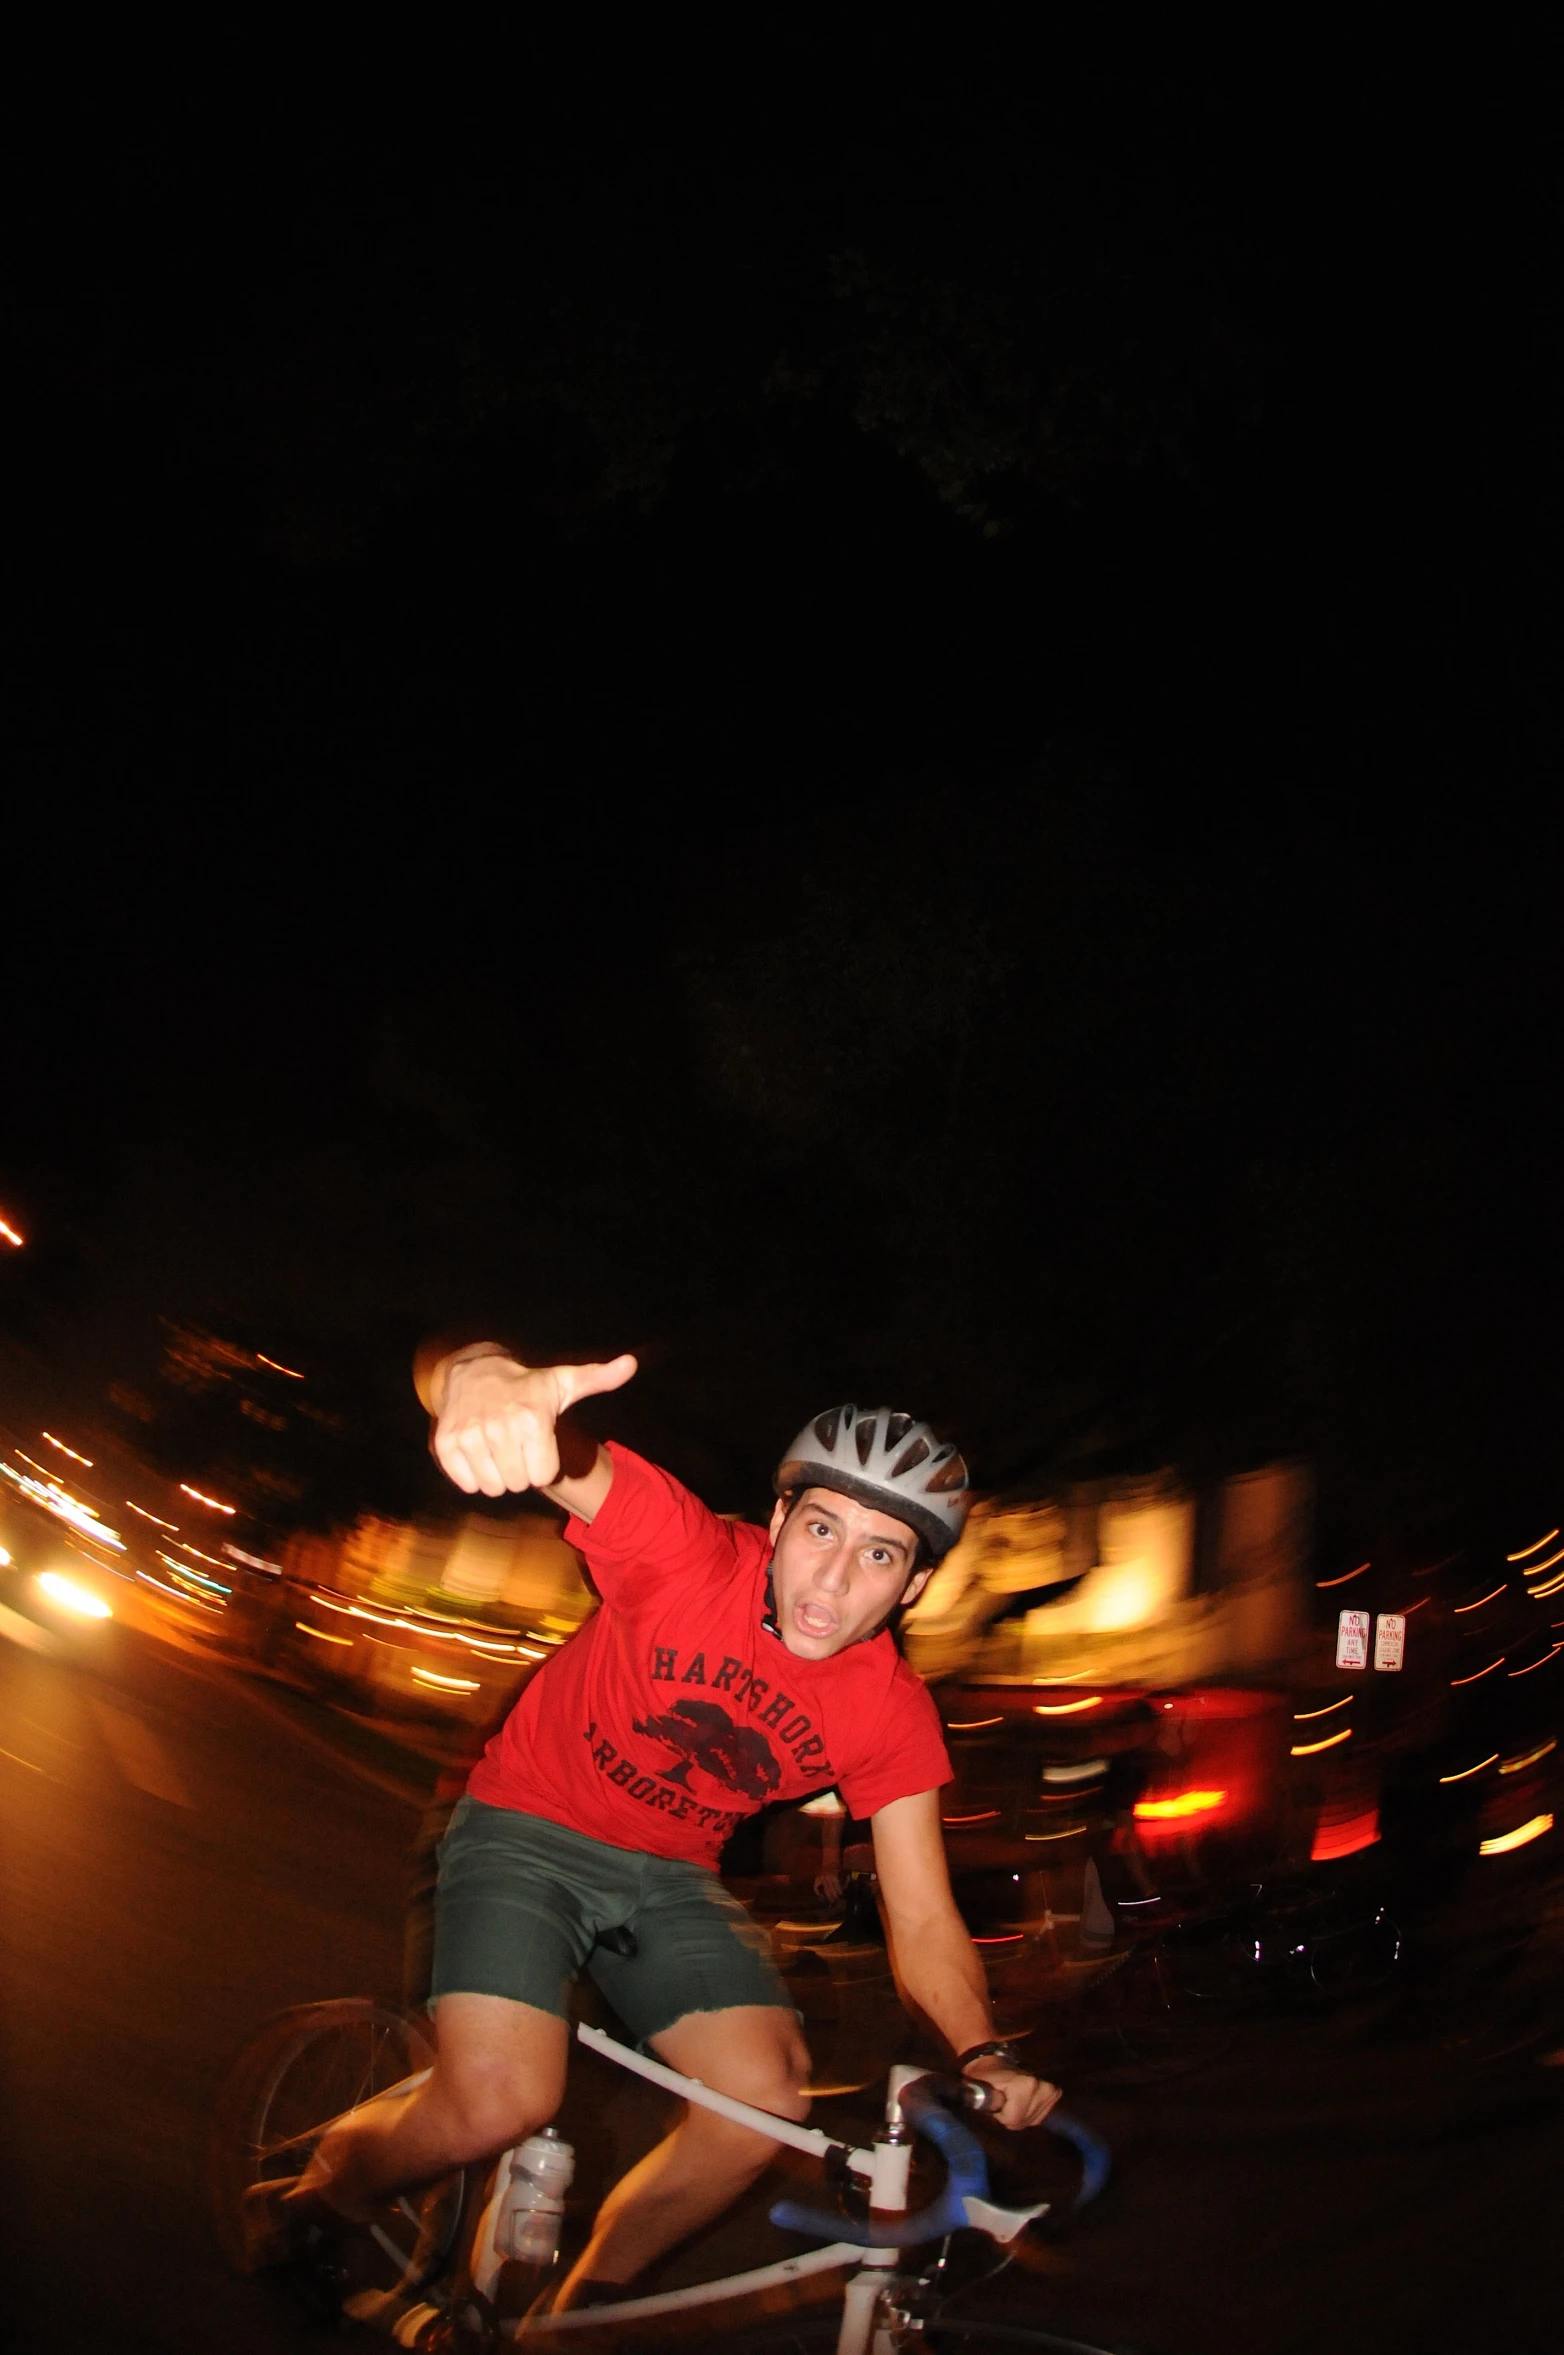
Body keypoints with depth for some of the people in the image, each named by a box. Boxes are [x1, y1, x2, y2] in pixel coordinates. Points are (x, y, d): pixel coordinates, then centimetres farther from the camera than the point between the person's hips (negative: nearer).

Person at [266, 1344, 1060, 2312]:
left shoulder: (894, 1716, -14)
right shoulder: (687, 1554, -26)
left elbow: (923, 1919, -7)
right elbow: (570, 1462, -43)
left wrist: (985, 2052, -26)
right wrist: (490, 1378, -68)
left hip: (670, 1876, 4)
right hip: (529, 1830, -4)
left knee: (768, 2104, -15)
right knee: (501, 2104, -23)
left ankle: (588, 2296, 12)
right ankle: (331, 2190, 12)